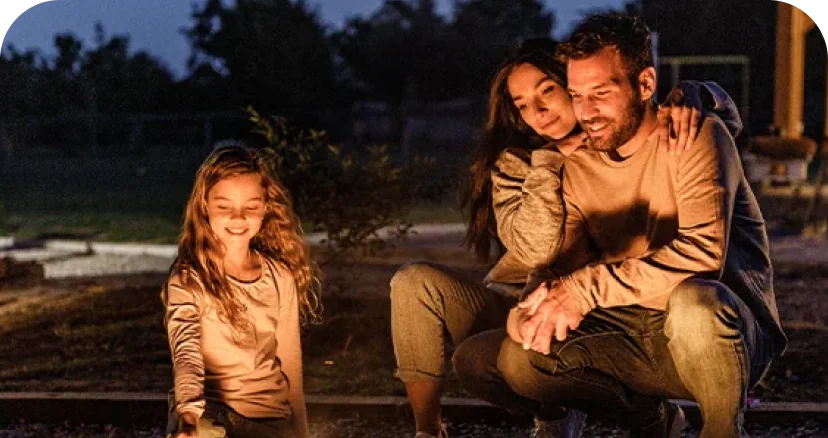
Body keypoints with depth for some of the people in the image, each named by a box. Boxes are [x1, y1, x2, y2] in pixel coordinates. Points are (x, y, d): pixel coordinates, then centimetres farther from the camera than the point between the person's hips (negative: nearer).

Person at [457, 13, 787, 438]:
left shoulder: (696, 136, -12)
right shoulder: (578, 165, 6)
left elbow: (703, 252, -26)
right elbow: (565, 262, 1)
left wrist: (587, 287, -30)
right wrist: (538, 306, -24)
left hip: (729, 327, -5)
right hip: (634, 335, 5)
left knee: (694, 299, -39)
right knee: (517, 357, -14)